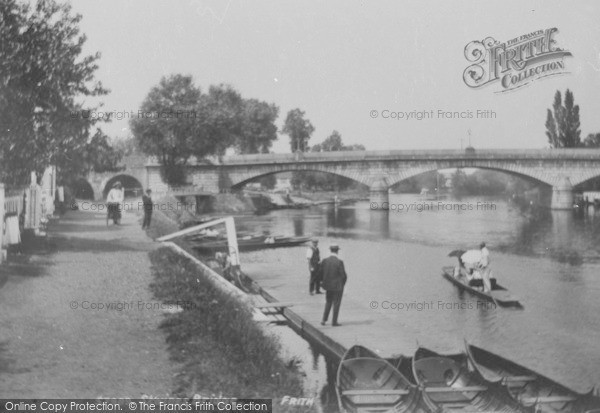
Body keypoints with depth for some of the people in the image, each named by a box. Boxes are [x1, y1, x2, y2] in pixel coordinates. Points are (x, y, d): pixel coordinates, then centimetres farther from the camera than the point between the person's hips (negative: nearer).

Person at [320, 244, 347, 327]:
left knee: (328, 302, 20)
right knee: (336, 303, 8)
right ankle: (334, 322, 12)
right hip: (338, 285, -4)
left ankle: (324, 320, 15)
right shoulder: (339, 262, -18)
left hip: (328, 285, 4)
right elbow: (343, 275, -15)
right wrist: (343, 283, 5)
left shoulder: (325, 261, -6)